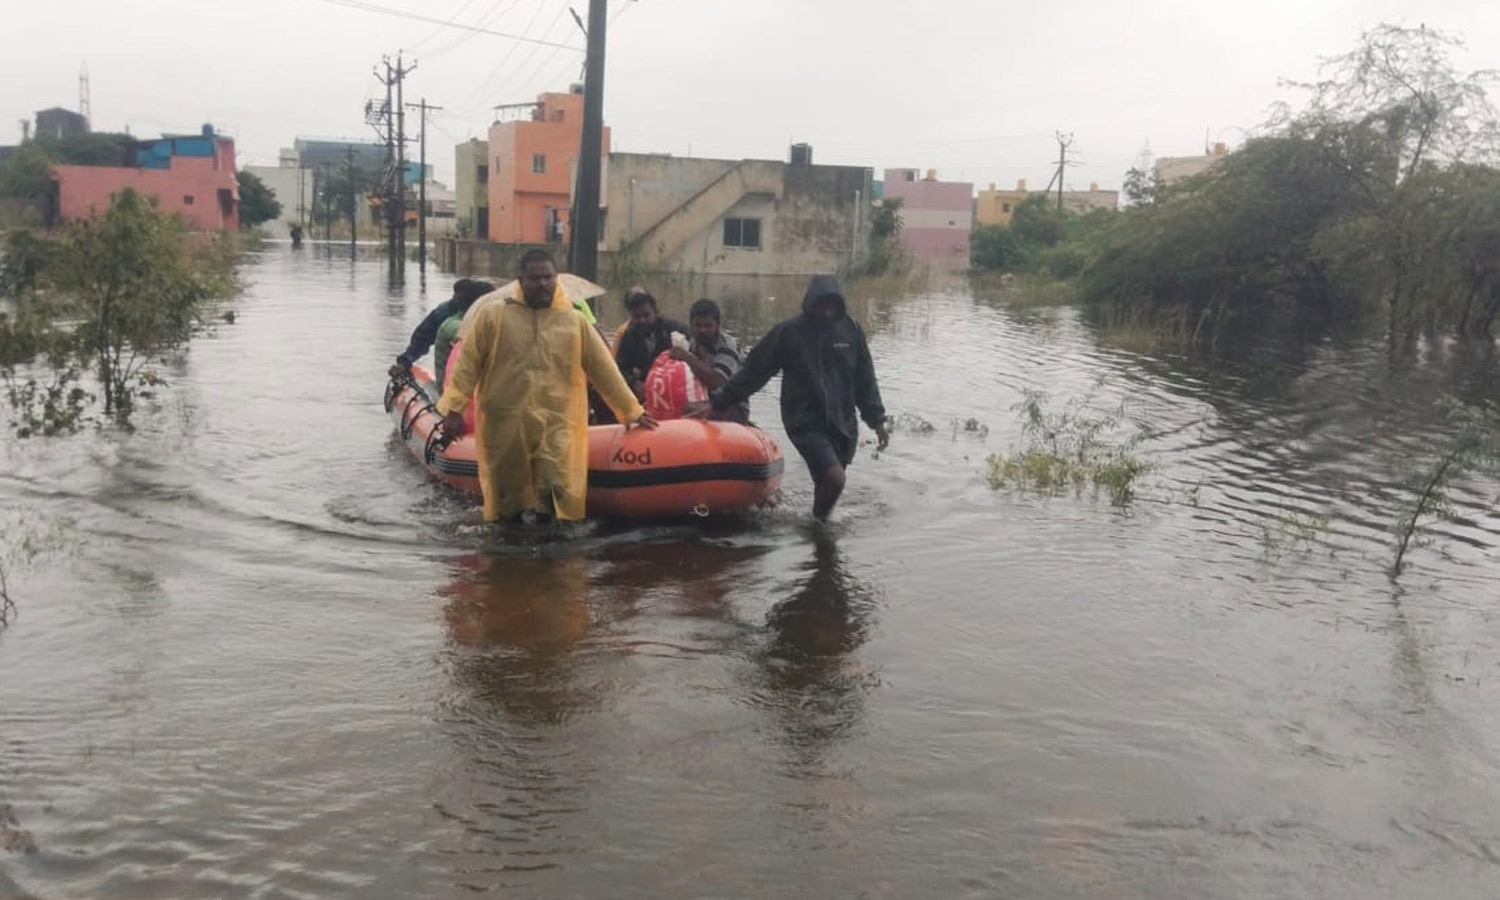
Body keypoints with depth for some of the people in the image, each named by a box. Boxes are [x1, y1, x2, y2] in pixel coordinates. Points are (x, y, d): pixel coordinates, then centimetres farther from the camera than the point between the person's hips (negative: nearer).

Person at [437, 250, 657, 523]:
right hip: (504, 428, 0)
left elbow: (604, 369, 10)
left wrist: (631, 411, 12)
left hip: (556, 429, 0)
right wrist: (454, 407, -5)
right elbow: (467, 363, 3)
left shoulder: (574, 321, 6)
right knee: (506, 505, 9)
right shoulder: (491, 316, 3)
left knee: (556, 503, -9)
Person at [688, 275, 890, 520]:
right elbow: (753, 371, -4)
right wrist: (716, 402, -7)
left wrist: (877, 420, 10)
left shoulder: (850, 330, 4)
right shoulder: (788, 332, -6)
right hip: (806, 422, -4)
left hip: (843, 422, 4)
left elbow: (865, 379, 11)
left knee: (828, 481, 8)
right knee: (833, 478, -19)